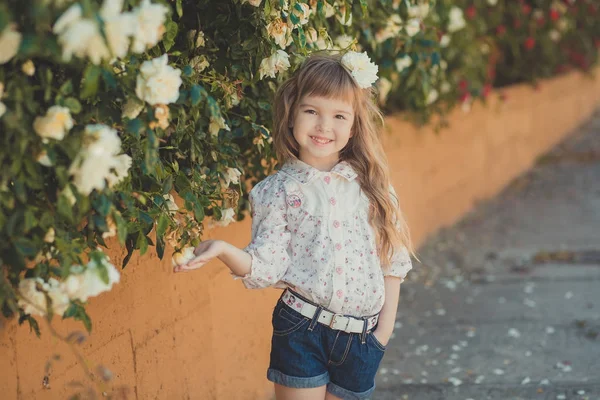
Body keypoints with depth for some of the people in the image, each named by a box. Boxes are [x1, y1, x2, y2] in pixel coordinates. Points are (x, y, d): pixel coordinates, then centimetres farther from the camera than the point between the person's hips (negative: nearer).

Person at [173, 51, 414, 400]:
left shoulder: (371, 184, 2)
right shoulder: (279, 191, -3)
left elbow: (393, 260, 6)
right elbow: (268, 265, -8)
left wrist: (386, 325, 2)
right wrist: (223, 250, -25)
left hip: (362, 337, 2)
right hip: (300, 331, -2)